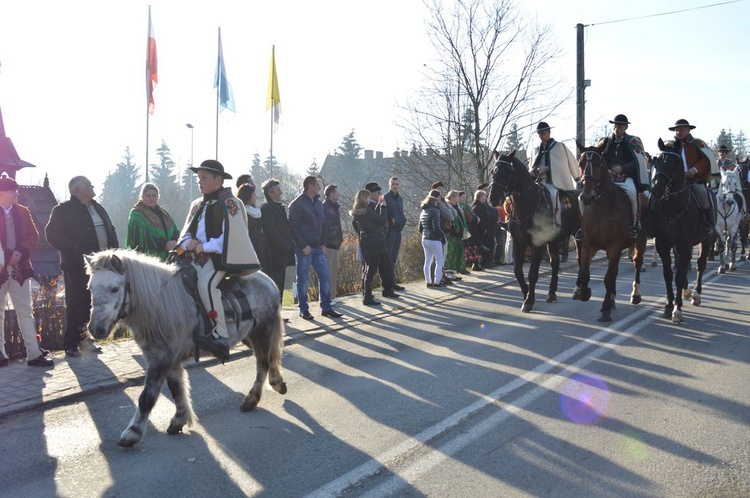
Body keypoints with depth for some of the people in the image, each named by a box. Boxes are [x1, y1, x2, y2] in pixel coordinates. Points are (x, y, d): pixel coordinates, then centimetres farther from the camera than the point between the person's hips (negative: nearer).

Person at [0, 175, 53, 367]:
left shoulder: (22, 211, 8)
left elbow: (33, 236, 4)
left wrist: (20, 253, -11)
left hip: (19, 268, 3)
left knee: (25, 311, 2)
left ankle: (34, 354, 2)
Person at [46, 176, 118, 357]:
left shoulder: (98, 208, 16)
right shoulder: (63, 210, -5)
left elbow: (110, 232, 19)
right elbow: (53, 234, -13)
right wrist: (74, 250, -21)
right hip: (77, 266, -6)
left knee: (91, 305, 11)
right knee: (75, 305, -2)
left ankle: (84, 338, 22)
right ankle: (71, 344, 6)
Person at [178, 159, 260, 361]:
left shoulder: (229, 203, -5)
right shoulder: (197, 205, 19)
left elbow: (231, 237, -16)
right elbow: (186, 232, 17)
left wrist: (205, 247, -20)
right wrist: (188, 243, -7)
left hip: (219, 256, -8)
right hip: (198, 257, 8)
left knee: (205, 283, -31)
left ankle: (220, 336, -28)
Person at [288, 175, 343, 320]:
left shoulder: (318, 203, 13)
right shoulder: (297, 204, -9)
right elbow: (293, 227, -13)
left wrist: (323, 243, 7)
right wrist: (303, 246, -17)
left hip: (317, 248, 7)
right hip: (304, 248, -7)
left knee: (325, 276, 5)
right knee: (303, 279, 2)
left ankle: (326, 308, 14)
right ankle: (304, 310, 12)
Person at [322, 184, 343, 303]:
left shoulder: (335, 206, 16)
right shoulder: (324, 207, -13)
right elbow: (322, 225, -19)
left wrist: (340, 237, 13)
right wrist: (323, 243, -23)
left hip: (335, 243, 10)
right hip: (328, 244, -10)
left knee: (334, 271, 14)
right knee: (327, 272, -6)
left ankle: (332, 296, 23)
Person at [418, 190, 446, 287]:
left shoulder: (423, 212, 10)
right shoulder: (434, 211, -16)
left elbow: (419, 228, 14)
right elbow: (436, 228, -21)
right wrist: (443, 235, -6)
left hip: (425, 239, 8)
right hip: (434, 240, -8)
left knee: (427, 261, 10)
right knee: (439, 261, 2)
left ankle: (428, 281, 13)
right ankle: (437, 282, 2)